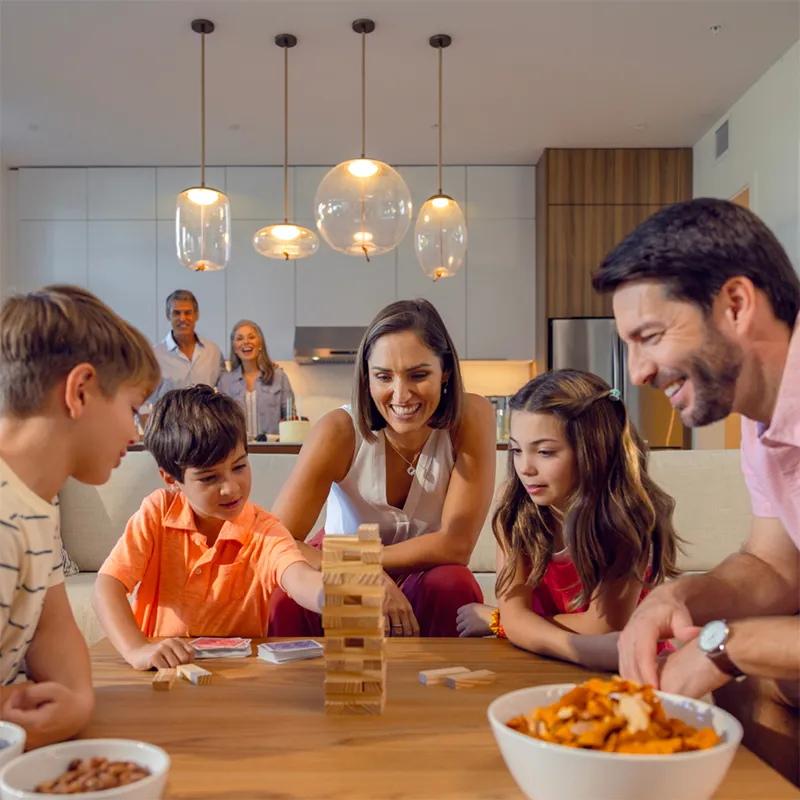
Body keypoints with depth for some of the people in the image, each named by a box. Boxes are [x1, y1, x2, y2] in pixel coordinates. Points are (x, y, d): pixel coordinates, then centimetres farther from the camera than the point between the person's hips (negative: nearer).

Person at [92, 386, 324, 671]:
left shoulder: (264, 531, -11)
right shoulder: (158, 512, -6)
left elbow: (302, 581, -31)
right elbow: (107, 587, -14)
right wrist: (137, 650, -32)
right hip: (163, 668, 1)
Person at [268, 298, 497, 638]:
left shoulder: (472, 418, -21)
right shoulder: (340, 432, -22)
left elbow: (456, 545, -22)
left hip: (426, 585, 1)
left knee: (453, 585, -32)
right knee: (288, 598, -31)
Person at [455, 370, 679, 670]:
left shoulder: (628, 511, -20)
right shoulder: (515, 506, -11)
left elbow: (604, 626, -20)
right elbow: (515, 616, -16)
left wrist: (492, 618, -12)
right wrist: (578, 647, -36)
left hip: (624, 666, -3)